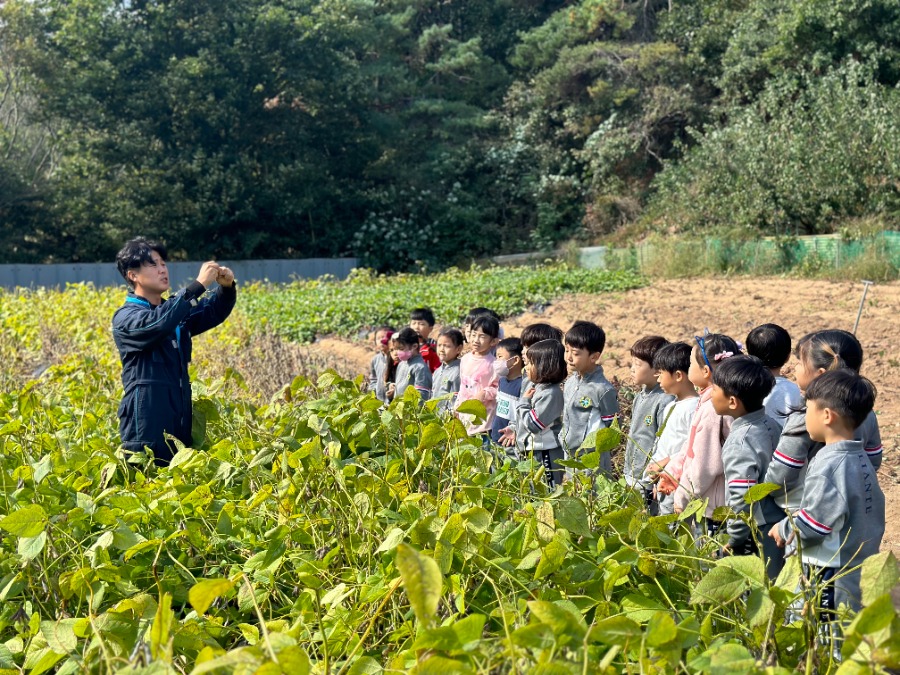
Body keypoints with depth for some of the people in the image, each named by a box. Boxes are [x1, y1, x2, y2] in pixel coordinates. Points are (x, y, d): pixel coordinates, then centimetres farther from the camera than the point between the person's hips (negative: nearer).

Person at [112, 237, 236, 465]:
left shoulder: (175, 310, 15)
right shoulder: (125, 318, -8)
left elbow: (214, 311, 7)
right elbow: (157, 324, -28)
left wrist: (227, 287, -14)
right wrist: (198, 285, -28)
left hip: (180, 421, 7)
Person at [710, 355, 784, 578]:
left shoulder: (740, 442, -22)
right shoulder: (771, 424, 3)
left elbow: (742, 500, -24)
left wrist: (733, 540, -12)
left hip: (756, 537, -8)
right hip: (777, 526, 8)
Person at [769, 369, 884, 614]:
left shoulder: (828, 465, -21)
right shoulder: (862, 458, 6)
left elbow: (811, 526, -21)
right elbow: (874, 514, 14)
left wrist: (784, 529, -1)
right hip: (861, 574, 9)